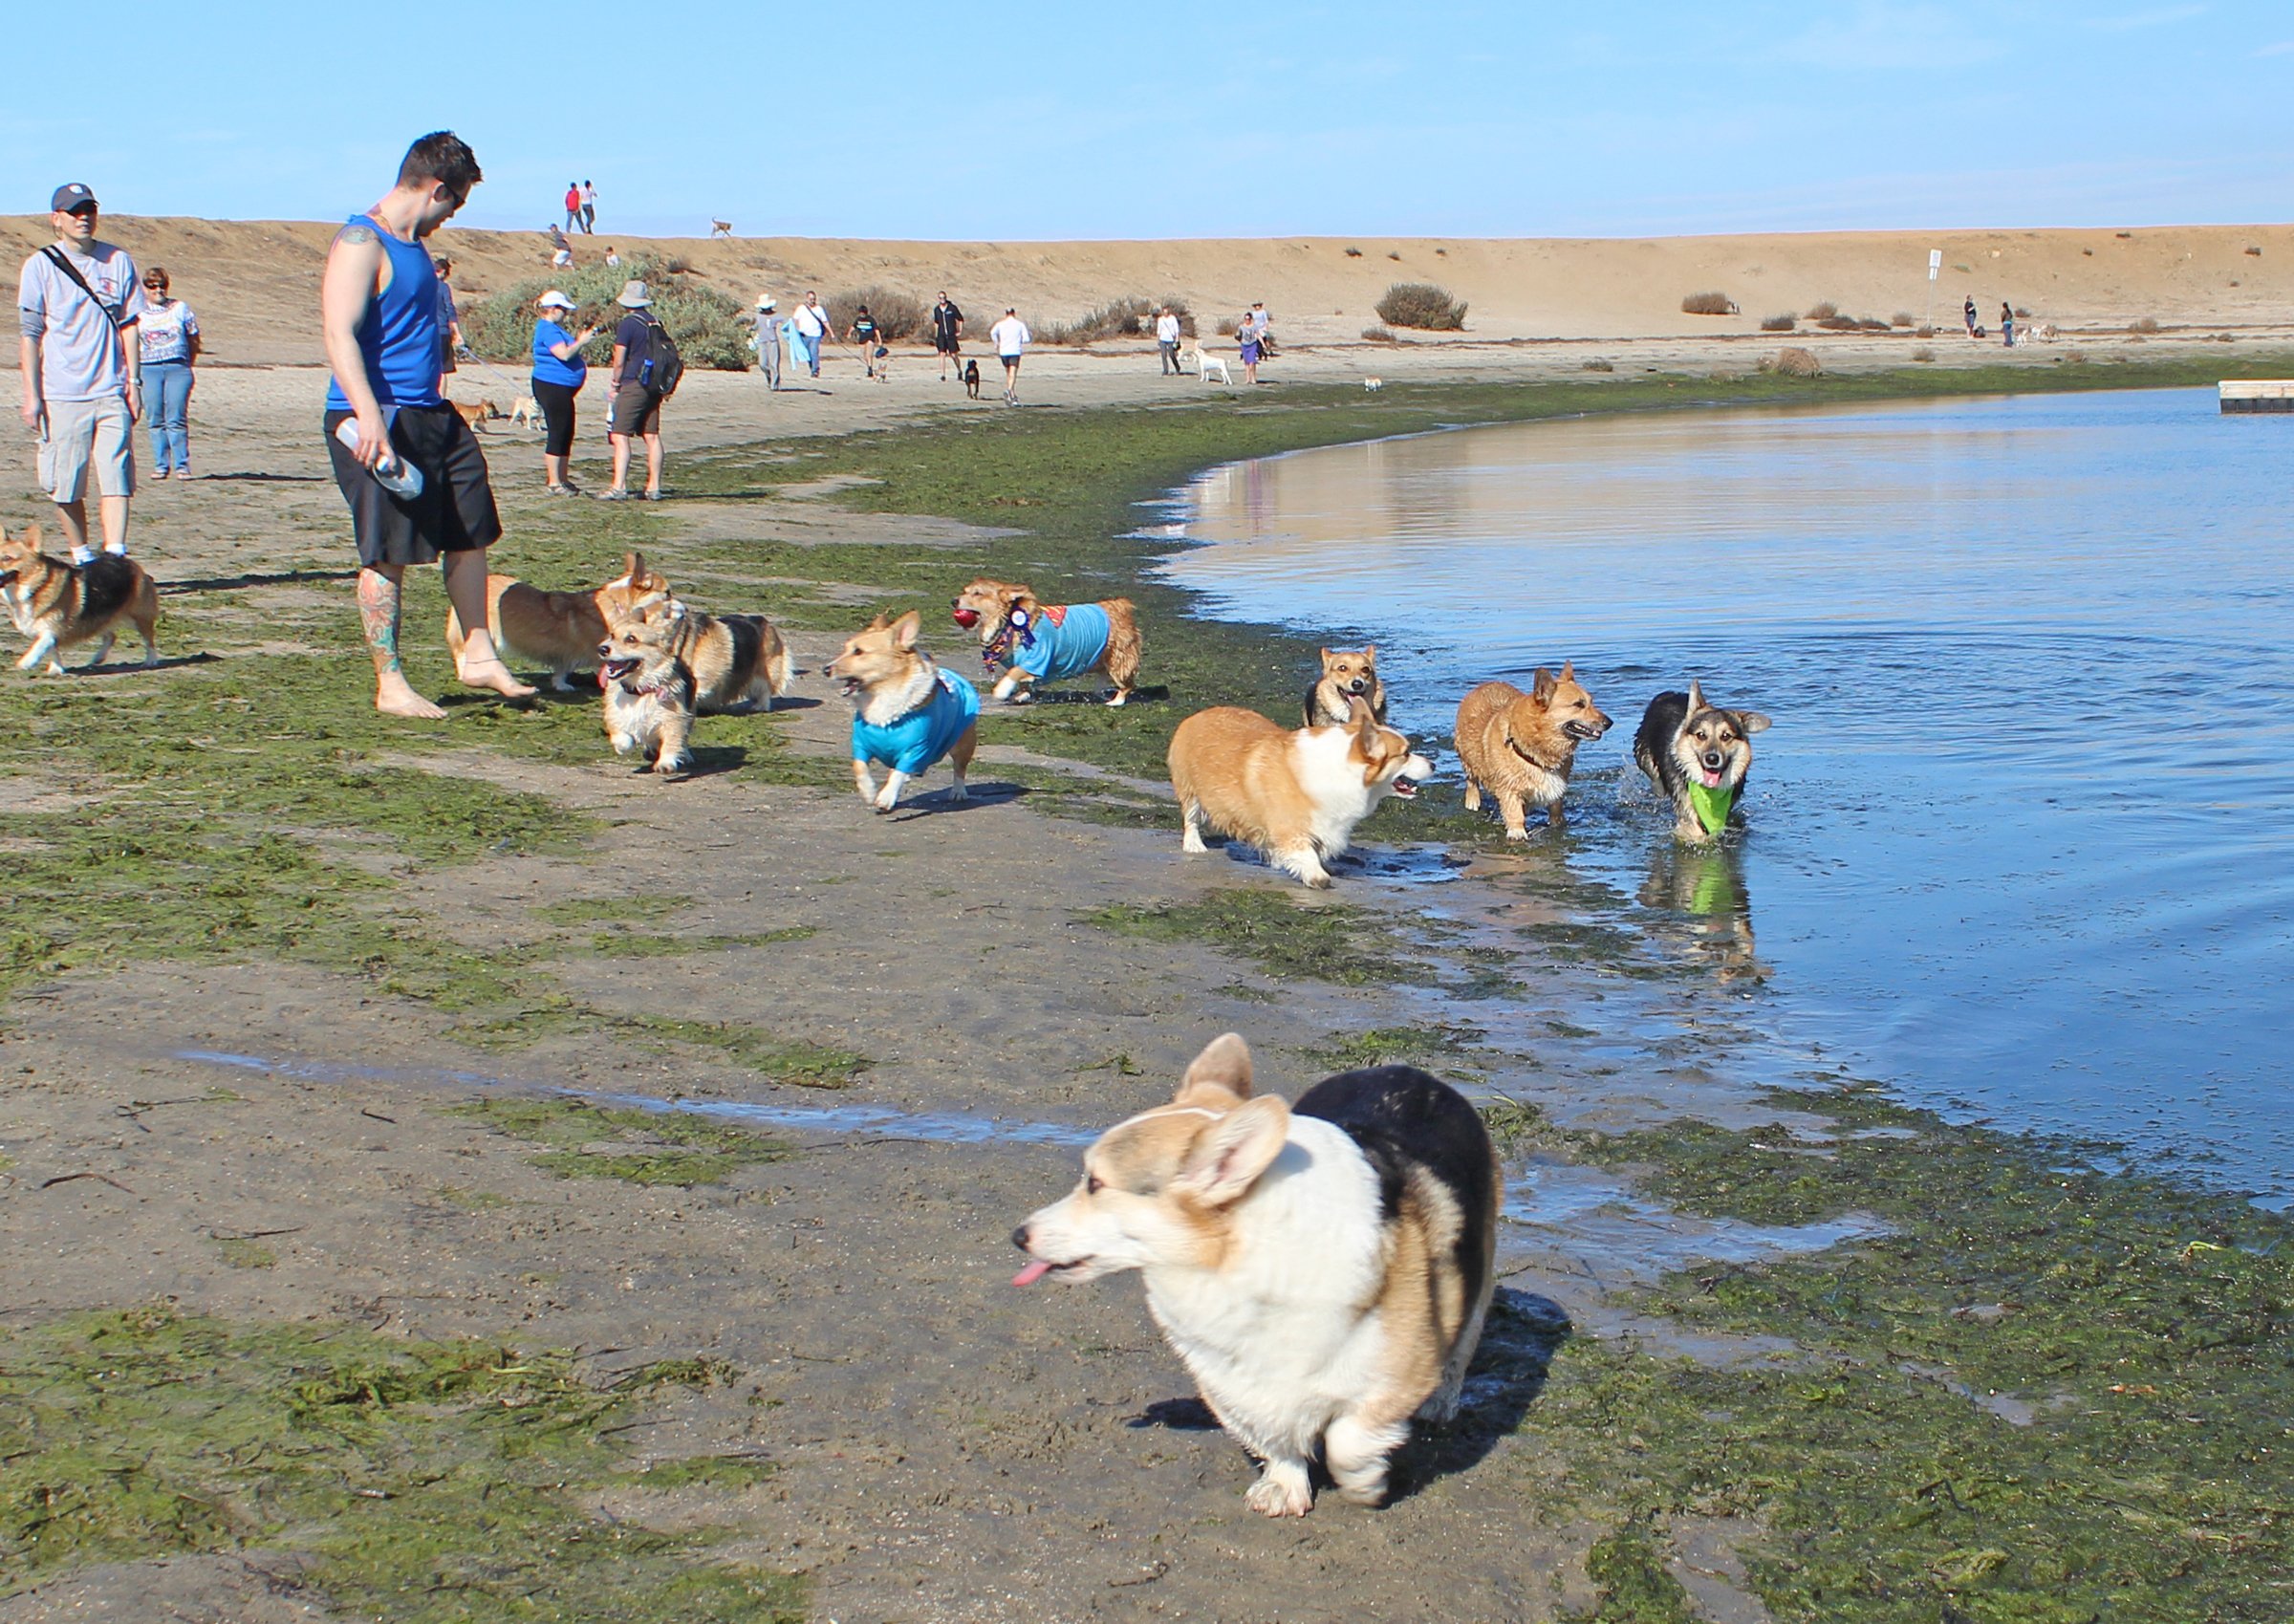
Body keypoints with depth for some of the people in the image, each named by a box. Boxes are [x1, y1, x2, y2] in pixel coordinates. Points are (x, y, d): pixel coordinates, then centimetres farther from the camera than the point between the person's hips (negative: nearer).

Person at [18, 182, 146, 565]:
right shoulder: (40, 266, 3)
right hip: (61, 396, -1)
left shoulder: (118, 261, 9)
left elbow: (129, 325, 11)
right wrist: (31, 395, -4)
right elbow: (30, 335, 2)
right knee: (66, 486, 3)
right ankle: (82, 561, 17)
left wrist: (134, 381, 3)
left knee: (115, 478, -9)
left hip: (111, 392, 1)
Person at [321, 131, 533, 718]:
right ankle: (390, 686, 4)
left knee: (469, 532, 14)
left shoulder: (413, 245, 17)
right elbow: (339, 334, -24)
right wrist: (368, 415, -34)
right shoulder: (360, 244, -14)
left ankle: (478, 655, 26)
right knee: (387, 555, -3)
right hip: (379, 421, -10)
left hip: (431, 415, 10)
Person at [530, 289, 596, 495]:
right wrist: (581, 341, -12)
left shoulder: (555, 329, 19)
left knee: (566, 434, 14)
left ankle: (562, 478, 21)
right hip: (552, 386, -11)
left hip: (562, 387, 11)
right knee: (557, 433, -9)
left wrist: (578, 338, 12)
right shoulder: (547, 330, -14)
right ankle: (554, 482, -7)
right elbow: (564, 354, -24)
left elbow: (568, 352, 26)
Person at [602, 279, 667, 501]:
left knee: (620, 436, -8)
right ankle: (654, 487, 9)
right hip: (653, 387, 7)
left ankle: (619, 487, -16)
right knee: (652, 436, 9)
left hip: (632, 385, -7)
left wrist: (615, 385, 5)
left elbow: (619, 361, -10)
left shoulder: (628, 324, -10)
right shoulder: (656, 323, 11)